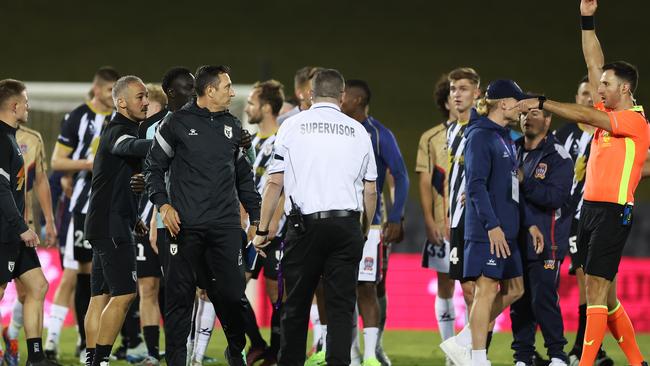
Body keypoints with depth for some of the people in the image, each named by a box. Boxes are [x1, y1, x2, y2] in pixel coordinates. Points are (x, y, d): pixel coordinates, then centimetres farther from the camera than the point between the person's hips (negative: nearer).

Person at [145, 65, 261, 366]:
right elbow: (154, 168, 6)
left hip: (226, 227, 3)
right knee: (180, 295, -1)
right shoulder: (177, 123, 1)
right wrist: (163, 205, -7)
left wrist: (256, 217, 17)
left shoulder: (233, 126, 15)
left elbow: (244, 176, 22)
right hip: (186, 226, -3)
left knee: (232, 294, 0)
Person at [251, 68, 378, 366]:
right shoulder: (358, 131, 9)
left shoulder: (292, 126, 3)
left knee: (296, 306, 8)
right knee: (341, 305, 2)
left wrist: (262, 230, 7)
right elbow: (370, 191, 11)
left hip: (305, 225, -1)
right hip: (347, 224, 1)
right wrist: (365, 231, 23)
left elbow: (275, 182, 1)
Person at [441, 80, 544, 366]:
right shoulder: (480, 136, -10)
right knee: (486, 290, -6)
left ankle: (461, 343, 14)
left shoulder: (505, 138, 18)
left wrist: (529, 224, 21)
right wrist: (492, 226, -23)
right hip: (487, 231, -10)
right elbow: (476, 185, -18)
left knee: (513, 289, 11)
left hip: (506, 230, 10)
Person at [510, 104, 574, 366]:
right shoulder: (513, 150, 13)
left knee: (543, 299, -9)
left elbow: (555, 197, -18)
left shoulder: (558, 156, -6)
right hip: (516, 239, 6)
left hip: (545, 243, -6)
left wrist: (523, 182, -21)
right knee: (519, 300, 7)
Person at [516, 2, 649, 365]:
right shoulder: (610, 114, 13)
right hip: (591, 208, 9)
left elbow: (586, 116, -18)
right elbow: (595, 65, 16)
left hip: (612, 211, -9)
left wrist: (542, 103, -15)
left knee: (596, 287, -13)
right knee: (604, 292, 10)